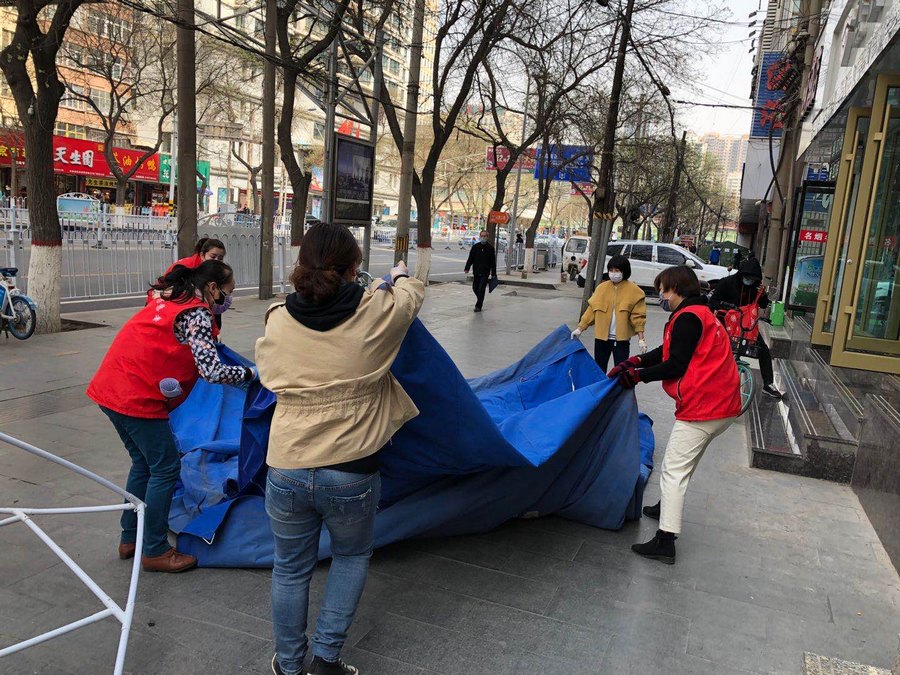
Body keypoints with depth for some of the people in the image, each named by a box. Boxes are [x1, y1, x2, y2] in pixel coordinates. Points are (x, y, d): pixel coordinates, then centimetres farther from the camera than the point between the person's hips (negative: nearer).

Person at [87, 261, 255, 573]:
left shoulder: (166, 299, 14)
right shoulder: (196, 313, -14)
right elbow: (212, 371, -21)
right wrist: (248, 373, -5)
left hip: (109, 388, 10)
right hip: (137, 398, -9)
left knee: (144, 462, 20)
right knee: (165, 468, 2)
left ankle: (130, 539, 31)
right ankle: (155, 552, 12)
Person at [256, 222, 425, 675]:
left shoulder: (278, 319, -4)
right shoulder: (377, 312, -11)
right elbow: (412, 296, 11)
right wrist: (401, 276, 34)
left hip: (287, 470, 2)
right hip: (351, 473, -2)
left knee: (291, 569, 22)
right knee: (352, 556, 26)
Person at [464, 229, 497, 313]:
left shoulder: (490, 248, 0)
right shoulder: (475, 247, 4)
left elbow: (493, 262, 3)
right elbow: (470, 259, 5)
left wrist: (493, 274, 2)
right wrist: (467, 268, -7)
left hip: (485, 273, -3)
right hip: (476, 272, 3)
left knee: (481, 289, -8)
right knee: (475, 288, 8)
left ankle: (478, 306, -2)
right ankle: (480, 300, 34)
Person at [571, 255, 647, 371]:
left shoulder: (634, 291, -5)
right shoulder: (602, 287, 3)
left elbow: (638, 316, -6)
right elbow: (592, 309, 5)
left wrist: (641, 339, -11)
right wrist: (580, 328, 0)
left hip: (621, 339, -3)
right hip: (601, 336, 4)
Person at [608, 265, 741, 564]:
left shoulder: (687, 318, -14)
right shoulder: (701, 313, 19)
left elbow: (676, 365, -16)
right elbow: (667, 351, 17)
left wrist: (636, 375, -7)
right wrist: (634, 362, 5)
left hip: (702, 406, -10)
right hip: (722, 404, 10)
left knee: (674, 469, -8)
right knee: (685, 463, 24)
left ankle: (665, 540, -7)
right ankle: (667, 507, 41)